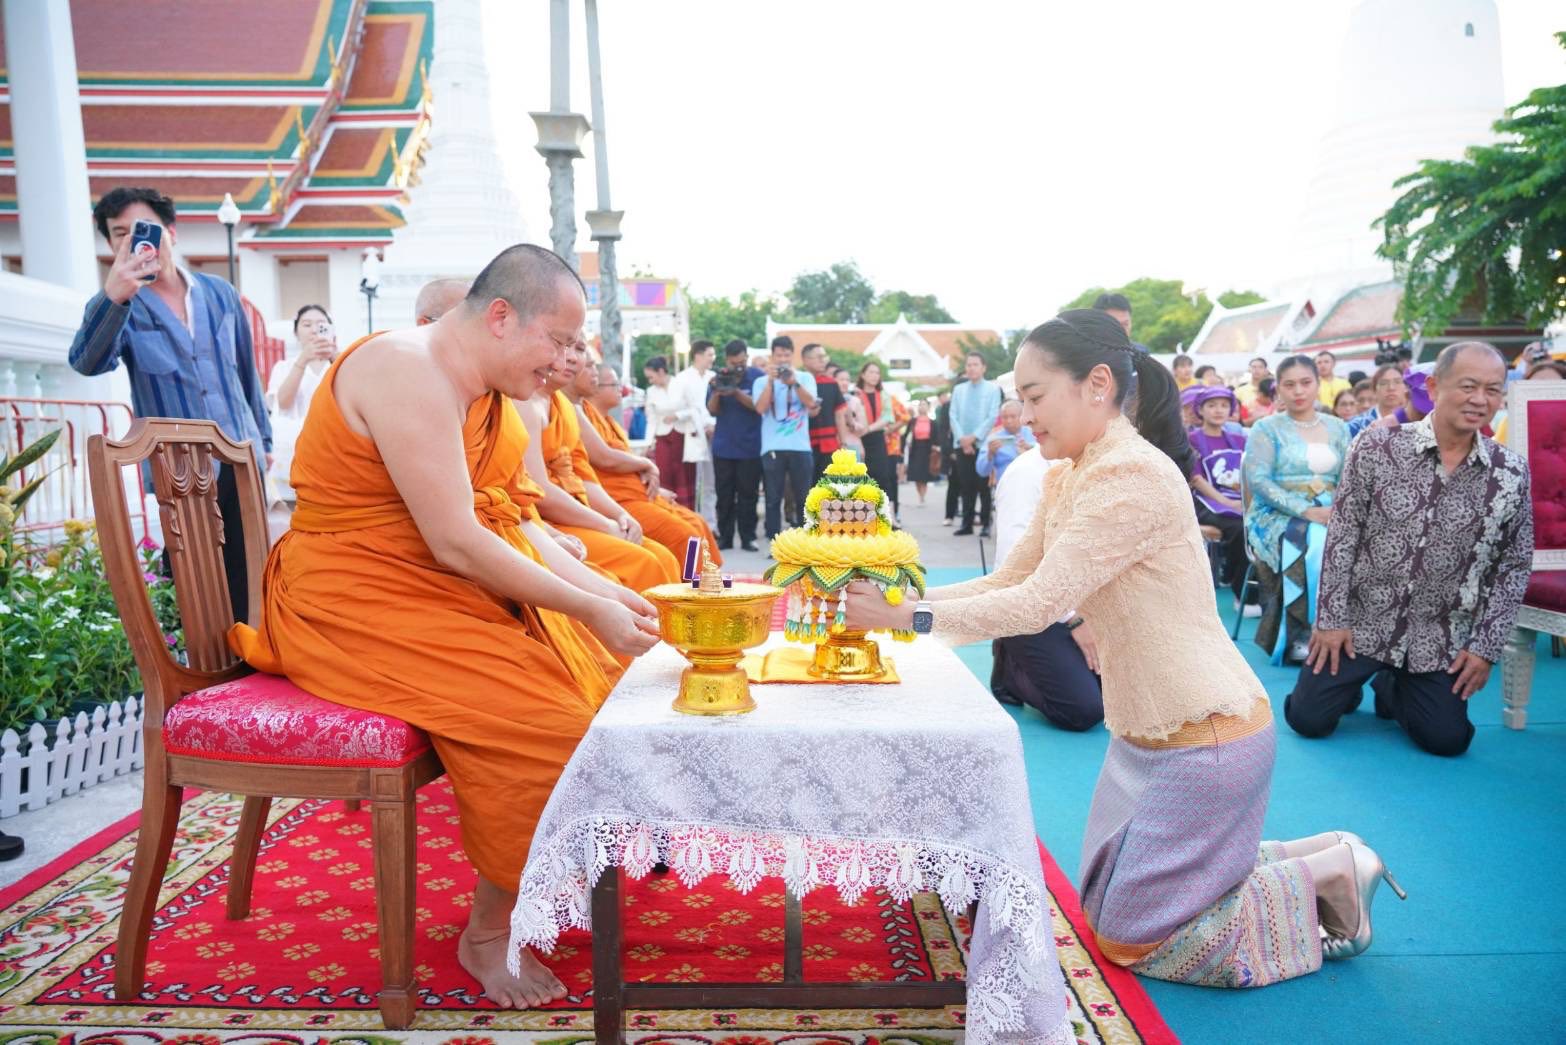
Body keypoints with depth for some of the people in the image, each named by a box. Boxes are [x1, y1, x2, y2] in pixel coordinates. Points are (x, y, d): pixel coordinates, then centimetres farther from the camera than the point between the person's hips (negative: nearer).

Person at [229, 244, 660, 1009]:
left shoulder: (490, 392, 9)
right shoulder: (407, 372, -21)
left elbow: (520, 525, 8)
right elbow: (457, 546, -26)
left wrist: (605, 592, -4)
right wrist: (587, 610, -20)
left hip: (454, 591, 10)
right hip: (359, 603, -9)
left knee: (601, 675, 1)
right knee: (540, 717, -22)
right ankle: (488, 932, -2)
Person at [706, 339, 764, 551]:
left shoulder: (758, 376, -5)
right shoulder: (718, 377, 4)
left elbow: (758, 406, -12)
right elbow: (712, 410, 1)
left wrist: (736, 393, -26)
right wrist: (717, 392, -18)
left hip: (750, 447, -3)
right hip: (723, 446, 3)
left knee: (748, 494, 0)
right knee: (724, 495, 5)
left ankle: (748, 537, 6)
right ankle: (724, 537, 10)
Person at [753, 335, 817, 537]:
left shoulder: (805, 378, 9)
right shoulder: (762, 381, 8)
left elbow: (810, 403, -8)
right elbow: (760, 408, -8)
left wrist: (794, 382, -20)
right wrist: (771, 380, -13)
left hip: (800, 447, 1)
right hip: (772, 448, -1)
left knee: (803, 498, 6)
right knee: (773, 499, 0)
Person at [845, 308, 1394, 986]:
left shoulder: (1134, 476, -25)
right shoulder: (1067, 477, 4)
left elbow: (1037, 605, -28)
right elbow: (1007, 581, 2)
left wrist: (907, 617, -25)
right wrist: (894, 597, -8)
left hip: (1204, 739, -9)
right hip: (1147, 732, 9)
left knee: (1126, 937, 5)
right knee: (1106, 907, 21)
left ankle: (1326, 872, 15)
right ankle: (1308, 856, 28)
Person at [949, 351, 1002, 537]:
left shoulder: (993, 388, 3)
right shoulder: (958, 389, 14)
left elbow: (993, 417, -6)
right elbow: (953, 416, 6)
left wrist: (974, 437, -13)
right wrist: (962, 439, -8)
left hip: (983, 444, -3)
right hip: (962, 445, 3)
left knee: (983, 486, -1)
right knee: (966, 486, 4)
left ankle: (985, 524, 5)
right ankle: (967, 523, 8)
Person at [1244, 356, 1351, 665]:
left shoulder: (1337, 428, 16)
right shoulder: (1266, 428, 4)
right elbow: (1257, 480, -9)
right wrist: (1306, 511, -20)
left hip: (1330, 514, 4)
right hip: (1277, 515, -3)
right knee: (1309, 545, -35)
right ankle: (1297, 638, -26)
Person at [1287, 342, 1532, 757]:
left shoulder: (1512, 473, -6)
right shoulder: (1377, 446, -12)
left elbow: (1516, 565, 2)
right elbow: (1342, 535, -8)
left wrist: (1486, 646, -3)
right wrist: (1331, 618, -8)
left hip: (1441, 637, 2)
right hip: (1361, 618, -1)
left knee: (1447, 739, 0)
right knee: (1308, 719, -3)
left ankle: (1392, 688, 31)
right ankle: (1351, 682, 31)